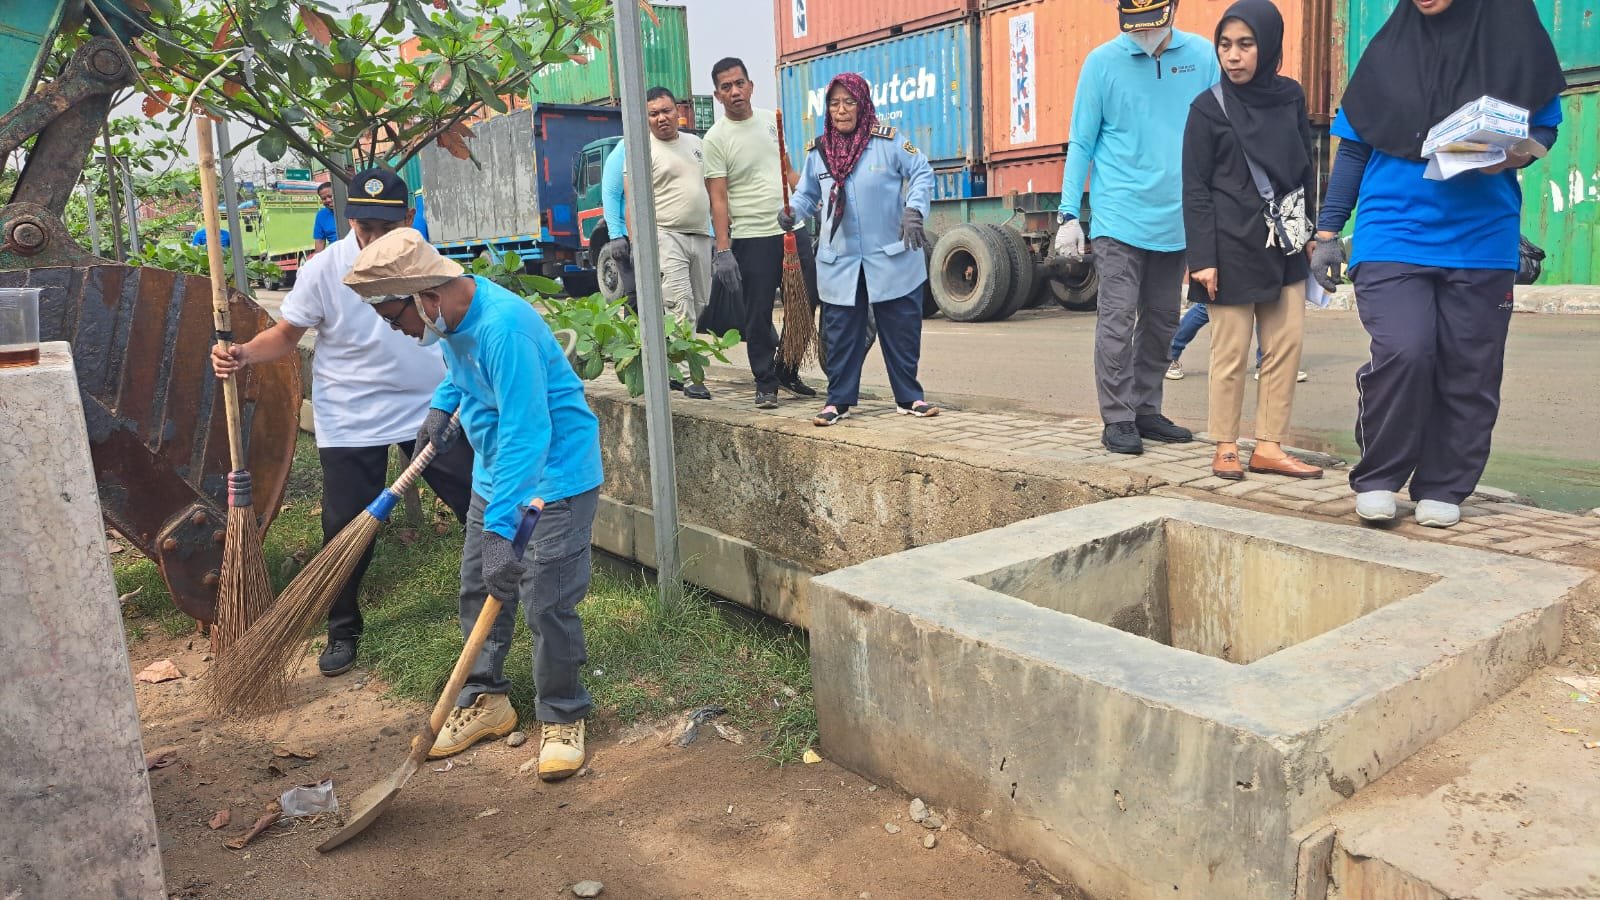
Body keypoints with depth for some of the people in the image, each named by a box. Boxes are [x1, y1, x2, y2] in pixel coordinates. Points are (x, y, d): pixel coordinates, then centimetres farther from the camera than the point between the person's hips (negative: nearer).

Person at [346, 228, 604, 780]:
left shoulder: (503, 328, -30)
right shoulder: (452, 315, 0)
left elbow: (526, 433, -34)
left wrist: (501, 525, -35)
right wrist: (444, 401, 9)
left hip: (554, 474, -9)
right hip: (496, 471, 9)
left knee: (547, 602, -8)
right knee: (478, 589, 13)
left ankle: (562, 717, 12)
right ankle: (486, 700, 31)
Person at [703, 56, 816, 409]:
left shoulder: (771, 120, 9)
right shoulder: (716, 138, -7)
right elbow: (718, 198, -10)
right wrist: (722, 250, -16)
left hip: (791, 229, 5)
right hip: (752, 237, -5)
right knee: (758, 316, -1)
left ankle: (787, 372, 26)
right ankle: (765, 384, 11)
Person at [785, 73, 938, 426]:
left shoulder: (888, 141, -4)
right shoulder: (817, 151, 5)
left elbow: (922, 173, 0)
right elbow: (808, 195, 15)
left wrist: (914, 210, -15)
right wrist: (792, 212, -6)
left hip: (892, 258, -2)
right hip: (839, 263, 2)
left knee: (902, 330, 6)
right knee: (841, 334, 6)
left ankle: (909, 397, 19)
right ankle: (838, 400, 17)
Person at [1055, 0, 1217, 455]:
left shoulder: (1202, 57, 3)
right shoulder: (1103, 62, -3)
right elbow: (1081, 143, 0)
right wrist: (1069, 215, -4)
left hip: (1176, 219, 4)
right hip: (1119, 217, -3)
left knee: (1162, 322, 11)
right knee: (1118, 319, -7)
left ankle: (1147, 411, 22)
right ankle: (1118, 420, 0)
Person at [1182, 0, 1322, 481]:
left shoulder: (1291, 97, 8)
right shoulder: (1208, 107, -3)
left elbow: (1307, 168, 17)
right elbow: (1195, 189, -5)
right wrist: (1202, 258, -12)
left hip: (1285, 246, 5)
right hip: (1233, 249, -4)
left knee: (1286, 347, 3)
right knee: (1231, 354, -1)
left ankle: (1268, 447, 11)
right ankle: (1226, 448, 10)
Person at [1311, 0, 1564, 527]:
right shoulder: (1389, 47, 8)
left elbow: (1544, 124, 10)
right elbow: (1353, 147, 11)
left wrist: (1515, 154, -14)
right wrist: (1328, 232, 7)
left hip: (1481, 240, 1)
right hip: (1393, 233, -1)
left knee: (1468, 372, 3)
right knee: (1403, 353, -17)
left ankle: (1442, 489, 18)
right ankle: (1377, 480, 0)